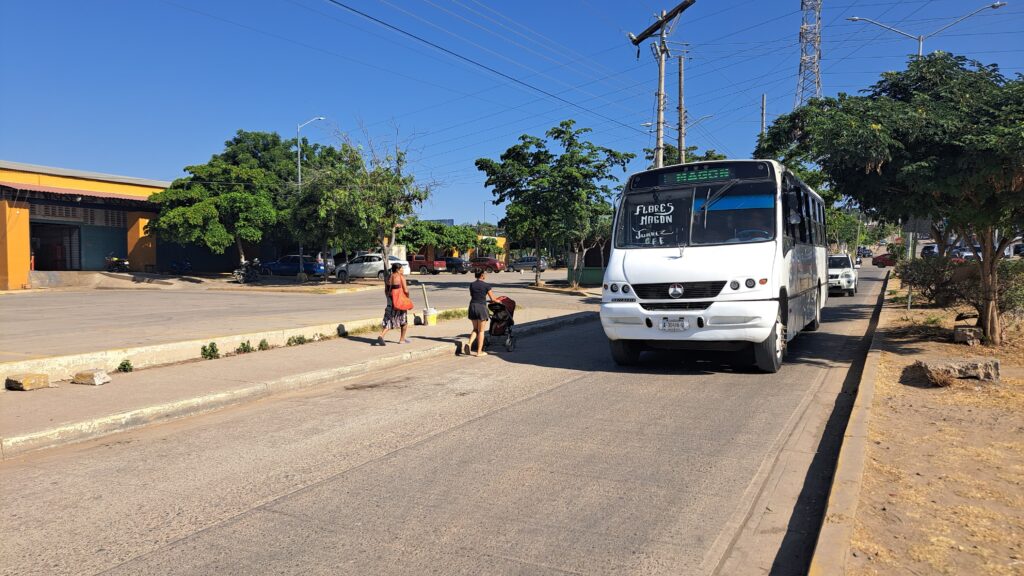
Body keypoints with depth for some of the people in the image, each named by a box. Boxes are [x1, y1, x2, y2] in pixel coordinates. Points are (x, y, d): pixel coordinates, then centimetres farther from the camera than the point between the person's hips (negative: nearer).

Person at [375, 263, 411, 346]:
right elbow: (405, 290, -14)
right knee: (404, 320, 13)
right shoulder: (401, 277, -10)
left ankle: (381, 336, -13)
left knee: (388, 320, 7)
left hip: (390, 301, 5)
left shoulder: (388, 278, 8)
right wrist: (407, 297, 3)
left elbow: (386, 291, 13)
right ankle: (402, 339, 20)